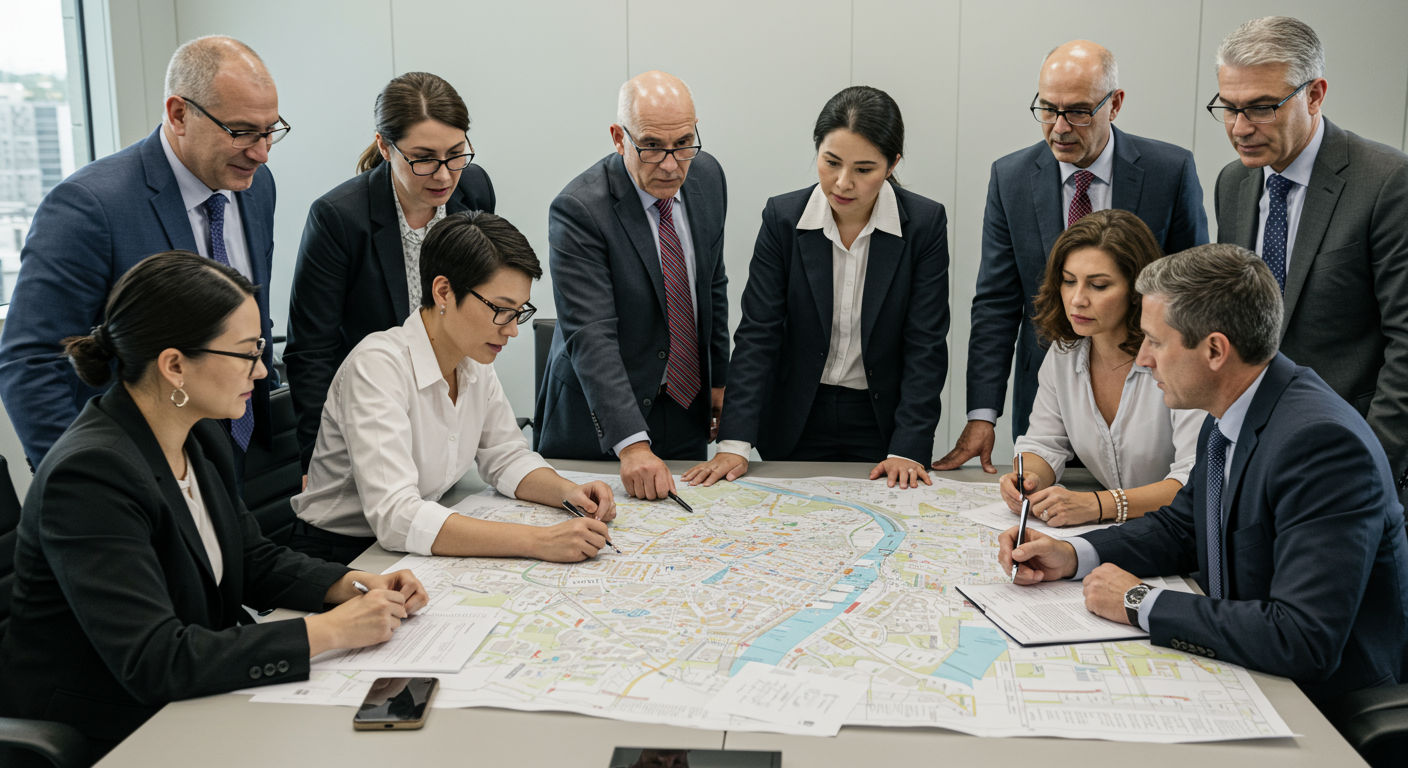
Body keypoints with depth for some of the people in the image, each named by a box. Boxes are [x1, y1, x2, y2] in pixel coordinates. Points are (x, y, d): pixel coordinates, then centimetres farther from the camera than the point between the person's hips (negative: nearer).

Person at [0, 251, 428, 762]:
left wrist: (355, 586, -5)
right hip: (105, 737, -8)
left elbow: (254, 561, 13)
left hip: (192, 701, 8)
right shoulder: (90, 474, -25)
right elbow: (153, 661, -31)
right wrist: (330, 631, -28)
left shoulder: (202, 438, 2)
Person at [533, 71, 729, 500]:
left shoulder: (706, 176, -2)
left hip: (688, 414, 5)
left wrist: (720, 379, 13)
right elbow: (591, 336, -29)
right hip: (598, 422, -5)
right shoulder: (579, 210, -23)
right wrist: (632, 444, -37)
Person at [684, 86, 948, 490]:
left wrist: (908, 449, -18)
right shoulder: (783, 217, -9)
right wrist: (735, 443, -19)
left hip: (882, 424, -1)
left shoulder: (926, 223, -10)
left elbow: (925, 346, -10)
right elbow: (758, 333, -10)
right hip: (797, 426, 1)